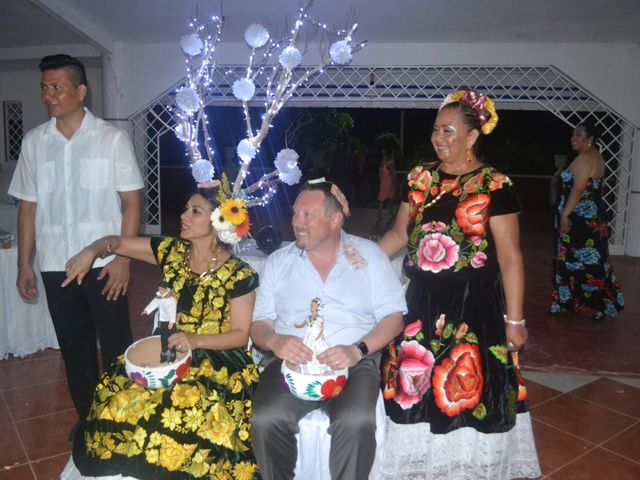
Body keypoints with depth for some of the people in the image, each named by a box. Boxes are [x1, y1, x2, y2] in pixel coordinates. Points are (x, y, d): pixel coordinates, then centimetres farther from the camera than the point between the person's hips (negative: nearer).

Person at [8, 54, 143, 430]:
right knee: (74, 347, 14)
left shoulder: (112, 138, -4)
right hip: (54, 266, 3)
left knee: (116, 345, 6)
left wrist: (122, 258, -12)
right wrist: (25, 264, 7)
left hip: (104, 265, -3)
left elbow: (131, 202, -5)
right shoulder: (34, 142, 6)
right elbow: (28, 206, 9)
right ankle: (87, 416, 32)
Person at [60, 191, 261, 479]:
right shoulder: (173, 251, 2)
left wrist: (196, 340, -24)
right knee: (118, 401, -17)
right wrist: (91, 251, -12)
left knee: (181, 413, -30)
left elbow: (240, 335, -8)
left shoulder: (240, 275, -11)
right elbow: (116, 242, 10)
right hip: (169, 351, 5)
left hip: (216, 362, -4)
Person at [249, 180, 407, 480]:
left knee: (356, 423, -31)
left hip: (353, 363, -1)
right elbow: (259, 323, 12)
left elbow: (393, 316, 3)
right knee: (266, 421, -26)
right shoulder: (277, 262, 13)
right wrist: (275, 341, -12)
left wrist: (358, 349, -14)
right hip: (290, 362, 2)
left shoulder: (368, 255, 8)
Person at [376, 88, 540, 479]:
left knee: (466, 389, 6)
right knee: (412, 385, 12)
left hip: (472, 304, -4)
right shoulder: (420, 179, 5)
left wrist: (515, 320, -9)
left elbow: (510, 257, -9)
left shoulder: (494, 186, -9)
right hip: (420, 300, 5)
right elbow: (400, 233, 13)